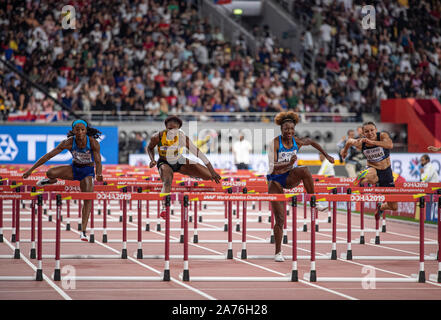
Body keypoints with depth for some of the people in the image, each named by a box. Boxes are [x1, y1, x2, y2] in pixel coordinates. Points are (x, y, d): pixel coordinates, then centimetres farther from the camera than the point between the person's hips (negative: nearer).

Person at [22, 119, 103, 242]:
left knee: (88, 198, -19)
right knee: (50, 172, -25)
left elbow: (98, 162, -22)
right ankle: (52, 181, 15)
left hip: (88, 171, -1)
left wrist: (99, 174, -46)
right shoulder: (68, 142, -22)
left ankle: (83, 231, -15)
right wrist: (31, 169, -22)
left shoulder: (93, 143, -24)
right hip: (74, 168, 1)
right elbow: (48, 155, -20)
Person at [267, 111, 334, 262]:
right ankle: (278, 252, 4)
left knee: (304, 170, -34)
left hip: (290, 177, 3)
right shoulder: (275, 143, -17)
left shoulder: (297, 142, -5)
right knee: (279, 218, -7)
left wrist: (326, 155, 20)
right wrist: (288, 164, -42)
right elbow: (273, 166, -26)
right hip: (275, 180, -3)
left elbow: (311, 142, 18)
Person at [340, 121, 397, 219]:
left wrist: (372, 142, -49)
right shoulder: (360, 143, -13)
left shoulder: (383, 136, -18)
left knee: (394, 207, 11)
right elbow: (349, 141, 11)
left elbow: (390, 145, -40)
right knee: (371, 176, -48)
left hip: (386, 172, 2)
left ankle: (380, 207, 42)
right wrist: (345, 150, 30)